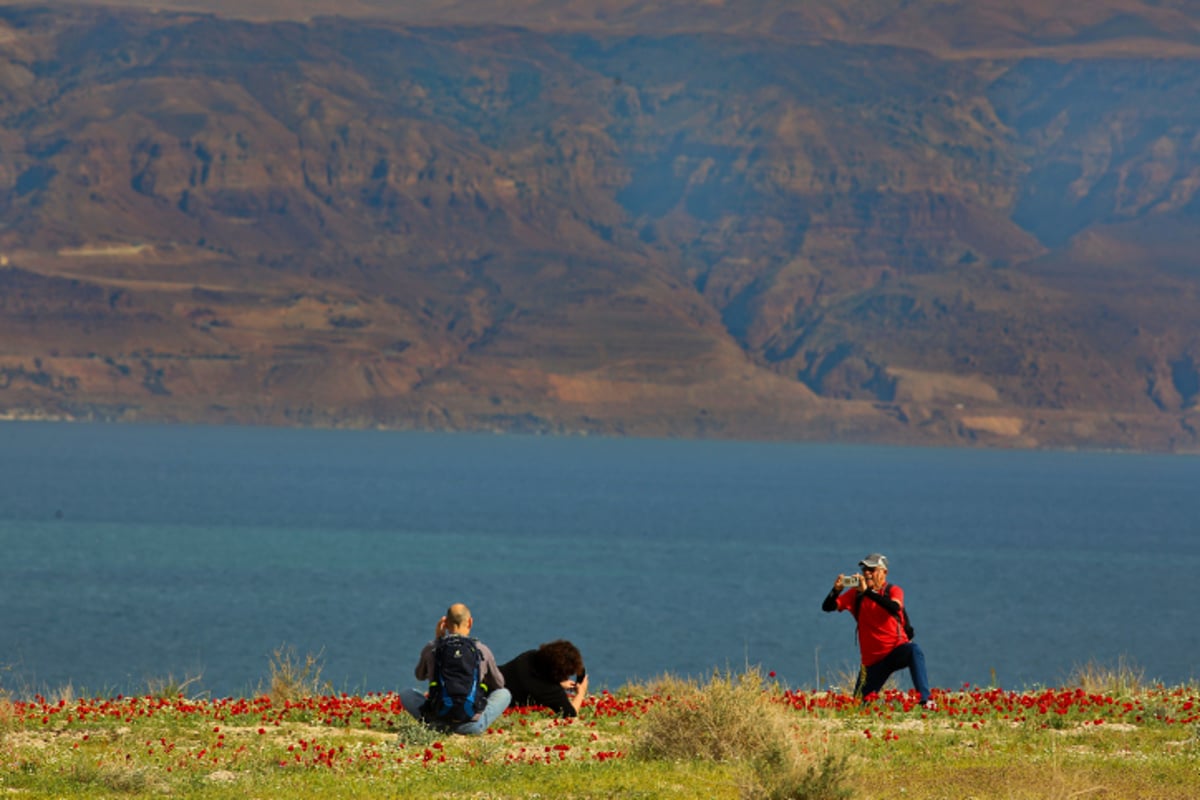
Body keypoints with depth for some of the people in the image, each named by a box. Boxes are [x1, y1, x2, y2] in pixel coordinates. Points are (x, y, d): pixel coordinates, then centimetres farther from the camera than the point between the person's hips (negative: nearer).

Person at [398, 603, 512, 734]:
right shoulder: (482, 650, -4)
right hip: (472, 724, 1)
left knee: (406, 694, 25)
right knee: (504, 694, 26)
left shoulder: (431, 649, -4)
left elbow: (420, 676, 20)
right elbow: (499, 684, 13)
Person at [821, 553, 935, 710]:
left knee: (914, 650, -37)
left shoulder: (893, 591, -4)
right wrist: (836, 590, -22)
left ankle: (926, 701, -42)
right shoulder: (856, 594, 4)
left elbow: (894, 607, -28)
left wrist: (867, 591, -34)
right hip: (872, 660, 4)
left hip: (896, 650, -4)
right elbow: (827, 607, -2)